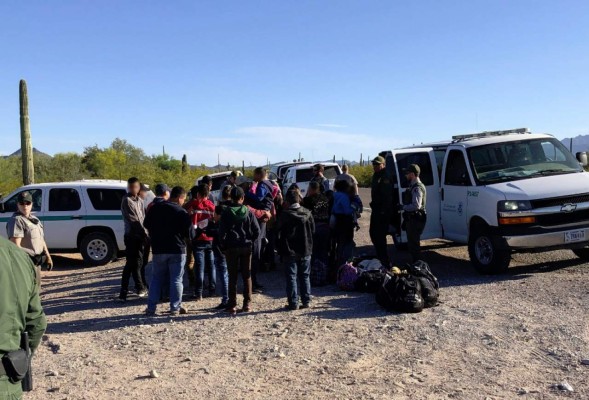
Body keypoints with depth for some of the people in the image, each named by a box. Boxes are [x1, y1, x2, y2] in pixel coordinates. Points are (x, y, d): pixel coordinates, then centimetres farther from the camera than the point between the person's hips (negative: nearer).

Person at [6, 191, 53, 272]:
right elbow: (15, 246, -20)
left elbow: (41, 241, 22)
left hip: (37, 262, 10)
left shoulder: (34, 219, 15)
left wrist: (48, 257, 17)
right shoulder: (16, 220, -13)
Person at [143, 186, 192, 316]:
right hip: (177, 250, -3)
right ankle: (175, 307, 4)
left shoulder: (155, 208, 5)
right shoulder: (182, 212, -9)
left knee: (156, 278, 12)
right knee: (176, 279, 4)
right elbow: (188, 232, -8)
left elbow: (147, 225, 14)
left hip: (158, 249, 4)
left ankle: (151, 307, 10)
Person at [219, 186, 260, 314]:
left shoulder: (226, 213, -4)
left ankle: (232, 305, 4)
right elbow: (257, 230, -4)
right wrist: (251, 242, 8)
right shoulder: (248, 212, 0)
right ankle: (247, 303, 10)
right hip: (246, 247, 1)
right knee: (247, 276, 9)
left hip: (231, 248, -1)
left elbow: (221, 231, -9)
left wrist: (223, 246, 2)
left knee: (232, 276, 4)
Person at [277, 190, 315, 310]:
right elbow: (313, 230, 6)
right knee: (305, 276, 14)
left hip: (290, 251, -4)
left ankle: (293, 303, 3)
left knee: (291, 277, 3)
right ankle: (306, 301, 17)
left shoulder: (285, 214, -13)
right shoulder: (307, 213, -1)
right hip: (305, 250, 4)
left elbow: (278, 230, -5)